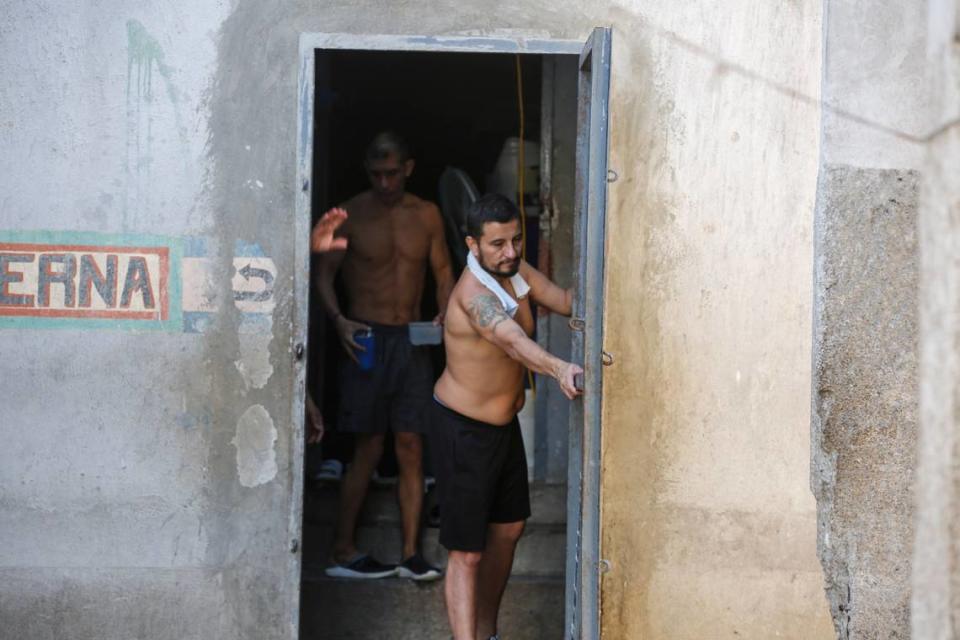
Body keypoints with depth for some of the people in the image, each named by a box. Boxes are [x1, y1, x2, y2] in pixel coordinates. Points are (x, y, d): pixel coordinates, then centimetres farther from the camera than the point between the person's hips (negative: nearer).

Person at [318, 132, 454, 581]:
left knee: (411, 448, 0)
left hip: (412, 340, 3)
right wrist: (338, 319, -15)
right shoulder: (351, 215, 0)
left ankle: (410, 554, 2)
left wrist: (444, 313, -6)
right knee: (368, 449, -3)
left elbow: (442, 269, 13)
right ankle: (343, 549, 7)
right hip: (367, 337, -3)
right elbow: (326, 272, 1)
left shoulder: (426, 215, 8)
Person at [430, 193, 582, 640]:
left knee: (508, 528, 22)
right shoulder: (474, 293, -30)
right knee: (467, 552, -8)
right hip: (463, 429, -9)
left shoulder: (516, 271, -2)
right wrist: (558, 368, -67)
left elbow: (564, 300, -8)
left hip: (504, 422, 9)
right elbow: (513, 340, -49)